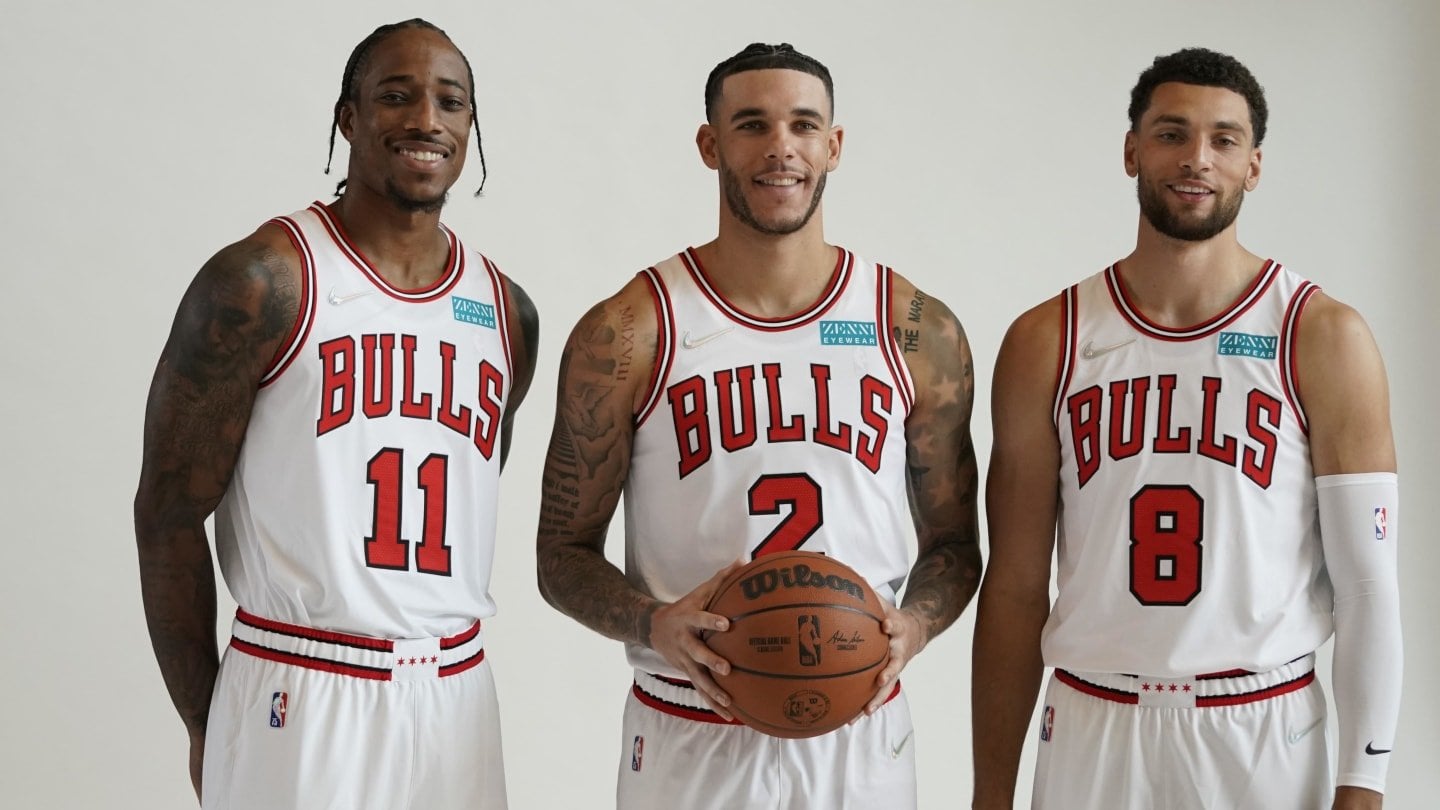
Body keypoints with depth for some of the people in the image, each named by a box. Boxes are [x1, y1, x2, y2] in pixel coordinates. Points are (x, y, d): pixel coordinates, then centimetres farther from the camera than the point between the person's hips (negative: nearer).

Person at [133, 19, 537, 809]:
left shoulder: (508, 313, 8)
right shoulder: (263, 281, -8)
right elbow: (169, 513, -5)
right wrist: (204, 726, 0)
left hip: (455, 695, 5)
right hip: (301, 696, -5)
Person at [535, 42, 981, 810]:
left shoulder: (920, 333, 0)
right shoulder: (625, 336, -6)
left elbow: (952, 542, 8)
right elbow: (564, 553, 0)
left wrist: (911, 628, -12)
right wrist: (655, 625, -19)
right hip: (687, 742, -2)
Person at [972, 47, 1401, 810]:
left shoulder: (1324, 339, -4)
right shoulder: (1046, 343, 0)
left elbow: (1367, 583, -3)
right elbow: (1016, 586, 1)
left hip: (1266, 739, -1)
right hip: (1091, 733, 1)